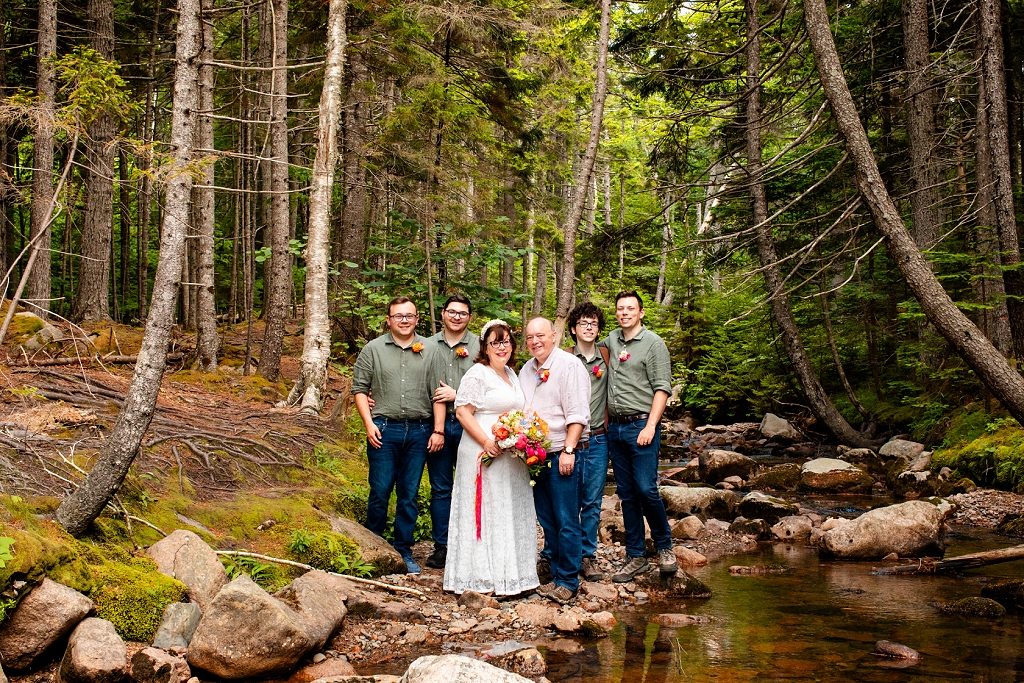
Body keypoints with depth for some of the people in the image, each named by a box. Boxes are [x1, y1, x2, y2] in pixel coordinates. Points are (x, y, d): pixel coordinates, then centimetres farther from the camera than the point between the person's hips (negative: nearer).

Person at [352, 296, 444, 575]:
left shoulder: (429, 350, 7)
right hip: (384, 429, -1)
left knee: (409, 496, 8)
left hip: (419, 431, 1)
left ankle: (404, 552, 18)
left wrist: (438, 429, 0)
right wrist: (369, 423, -7)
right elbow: (359, 388, 4)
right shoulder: (373, 349, 5)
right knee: (380, 492, 1)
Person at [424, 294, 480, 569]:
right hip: (437, 424, 2)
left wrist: (457, 395, -11)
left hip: (468, 425, -2)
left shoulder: (479, 346, 3)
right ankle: (441, 546, 15)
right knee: (440, 489, 7)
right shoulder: (428, 346, 10)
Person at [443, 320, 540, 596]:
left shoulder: (511, 374, 16)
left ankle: (511, 574, 21)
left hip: (512, 457, 8)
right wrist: (486, 443, -23)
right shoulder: (477, 373, -10)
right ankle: (484, 576, 6)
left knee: (512, 515, 12)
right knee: (487, 513, -2)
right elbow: (462, 411, -16)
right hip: (484, 456, -8)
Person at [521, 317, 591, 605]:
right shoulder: (527, 370, 16)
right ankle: (557, 576, 20)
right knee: (547, 522, 11)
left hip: (562, 456, -7)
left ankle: (568, 582, 3)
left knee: (566, 522, -5)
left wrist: (568, 450, -19)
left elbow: (577, 413, -13)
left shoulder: (569, 365, -7)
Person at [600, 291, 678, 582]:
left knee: (646, 489, -11)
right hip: (615, 427, 6)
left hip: (641, 426, -6)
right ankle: (636, 557, 14)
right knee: (626, 494, 7)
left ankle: (664, 547, 10)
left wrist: (650, 426, -17)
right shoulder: (612, 339, 13)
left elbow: (662, 388, -8)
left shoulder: (654, 343, -3)